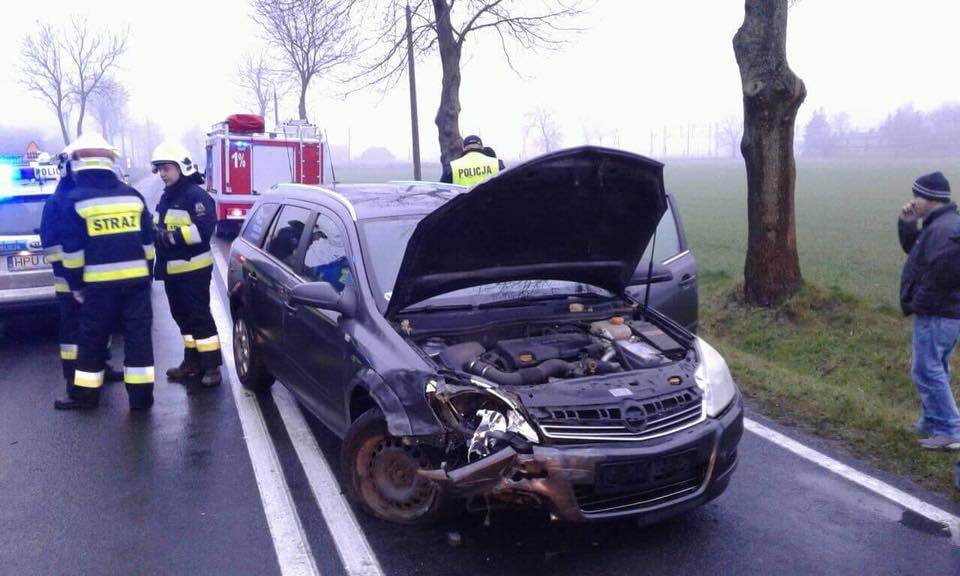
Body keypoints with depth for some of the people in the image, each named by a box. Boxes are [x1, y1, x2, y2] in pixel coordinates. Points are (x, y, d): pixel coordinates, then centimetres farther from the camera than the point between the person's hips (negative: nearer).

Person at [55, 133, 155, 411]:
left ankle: (85, 394, 20)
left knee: (93, 338, 9)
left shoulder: (75, 199, -4)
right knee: (138, 335, 6)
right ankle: (141, 395, 9)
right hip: (136, 278, 3)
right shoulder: (133, 195, 8)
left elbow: (73, 250, -5)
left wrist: (75, 284, 4)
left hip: (100, 282, -3)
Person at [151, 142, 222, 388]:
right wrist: (157, 235, 4)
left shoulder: (196, 195, -11)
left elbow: (204, 228, -22)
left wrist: (172, 236, -23)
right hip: (173, 269, 9)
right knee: (183, 317, 14)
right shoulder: (166, 197, 17)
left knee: (200, 316, -7)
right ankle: (192, 362, 23)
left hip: (193, 269, -9)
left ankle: (212, 366, -2)